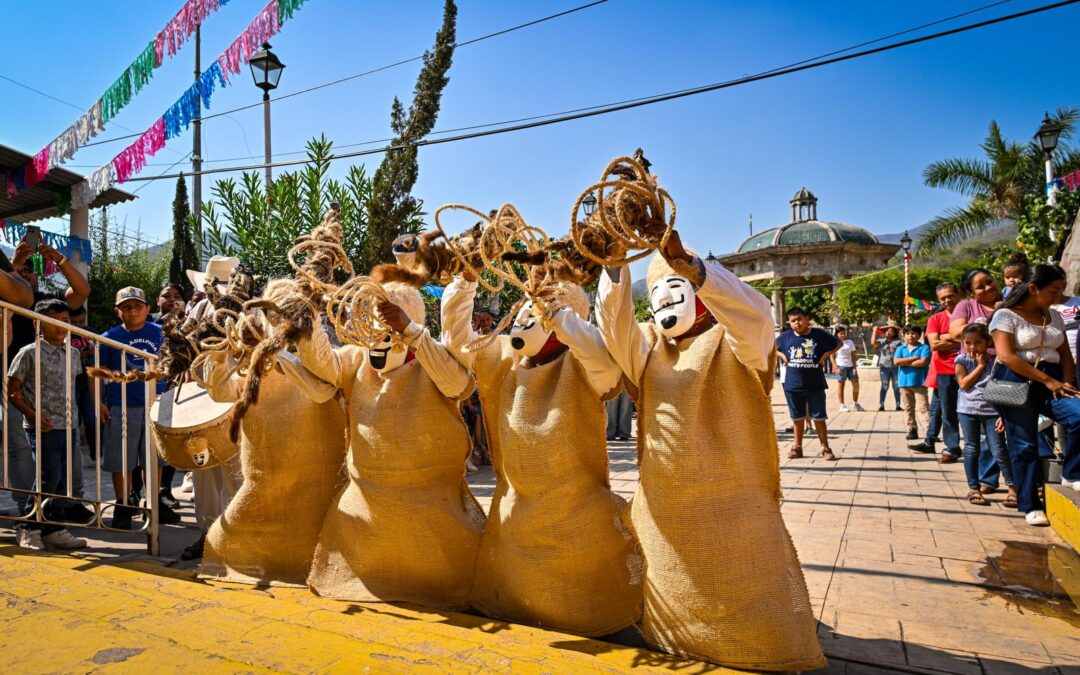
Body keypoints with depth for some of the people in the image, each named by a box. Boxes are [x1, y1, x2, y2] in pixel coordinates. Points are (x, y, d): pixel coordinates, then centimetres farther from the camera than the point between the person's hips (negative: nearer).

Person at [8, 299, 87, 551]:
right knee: (49, 478, -7)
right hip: (44, 428, -5)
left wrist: (73, 418, 12)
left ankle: (54, 529, 19)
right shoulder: (29, 353, -5)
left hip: (70, 427, 6)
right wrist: (34, 416, -14)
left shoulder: (73, 353, 11)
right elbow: (12, 390, -4)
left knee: (62, 480, 9)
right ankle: (28, 529, 11)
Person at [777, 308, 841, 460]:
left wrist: (826, 355, -4)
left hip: (815, 385, -2)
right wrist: (782, 355, -1)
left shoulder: (819, 334, -3)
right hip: (793, 384, 2)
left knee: (819, 416, 3)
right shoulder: (786, 336, 1)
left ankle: (825, 448, 12)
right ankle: (797, 447, 23)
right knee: (797, 417, 13)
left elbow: (839, 343, 8)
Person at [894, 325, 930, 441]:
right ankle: (912, 430, 18)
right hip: (904, 382, 4)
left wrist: (905, 363, -8)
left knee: (922, 407, -11)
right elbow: (896, 361, -7)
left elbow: (923, 362, -16)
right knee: (908, 408, 10)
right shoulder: (901, 349, 9)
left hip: (919, 382, -4)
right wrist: (914, 358, -10)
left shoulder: (924, 348, -1)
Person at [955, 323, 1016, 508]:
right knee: (971, 449, 5)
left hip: (992, 409, 0)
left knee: (999, 450, -2)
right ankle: (973, 488, 13)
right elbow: (964, 384, -12)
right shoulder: (962, 360, 0)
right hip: (968, 410, 0)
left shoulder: (995, 361, 0)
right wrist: (980, 365, -10)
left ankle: (1012, 487, 10)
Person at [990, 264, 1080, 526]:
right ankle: (1030, 505, 11)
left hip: (1051, 380, 5)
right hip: (1016, 383, -5)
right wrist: (1048, 380, -15)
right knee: (1023, 445, -2)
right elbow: (1006, 356, -15)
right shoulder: (1006, 315, -6)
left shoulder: (1054, 316, 14)